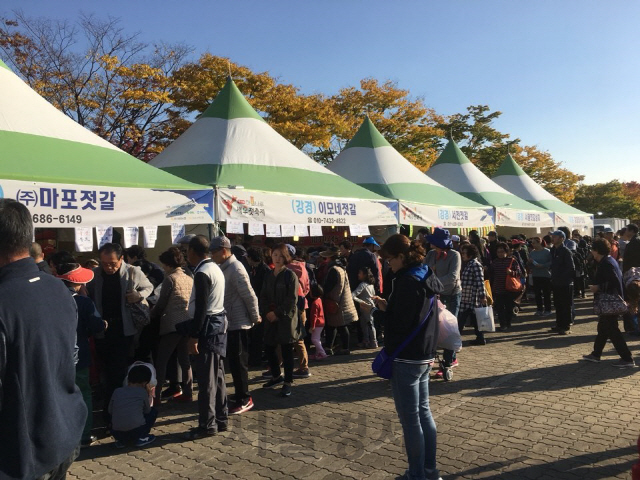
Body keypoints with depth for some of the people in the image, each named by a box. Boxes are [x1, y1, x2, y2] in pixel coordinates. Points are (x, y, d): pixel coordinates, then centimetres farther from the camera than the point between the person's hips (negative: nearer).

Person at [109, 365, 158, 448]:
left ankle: (121, 440, 16)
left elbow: (110, 411, 18)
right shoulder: (142, 392, 4)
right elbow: (147, 410, 15)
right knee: (153, 411, 21)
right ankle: (141, 438, 11)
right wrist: (150, 395, 29)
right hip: (136, 431, -4)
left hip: (116, 433, 4)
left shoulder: (117, 391, 10)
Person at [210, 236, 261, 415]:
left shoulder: (235, 269, -18)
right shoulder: (225, 268, 11)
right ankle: (242, 397, 28)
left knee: (238, 363, -1)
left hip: (238, 324, -9)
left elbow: (250, 296, -19)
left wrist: (255, 317, -11)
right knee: (233, 362, 16)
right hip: (230, 323, 9)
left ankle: (244, 400, 11)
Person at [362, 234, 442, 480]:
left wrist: (375, 311, -8)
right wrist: (387, 306, 7)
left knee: (410, 418, 2)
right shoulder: (425, 277, 10)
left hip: (406, 359, -10)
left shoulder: (407, 281, -19)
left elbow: (400, 324, -21)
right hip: (425, 356, 10)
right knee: (423, 413, 17)